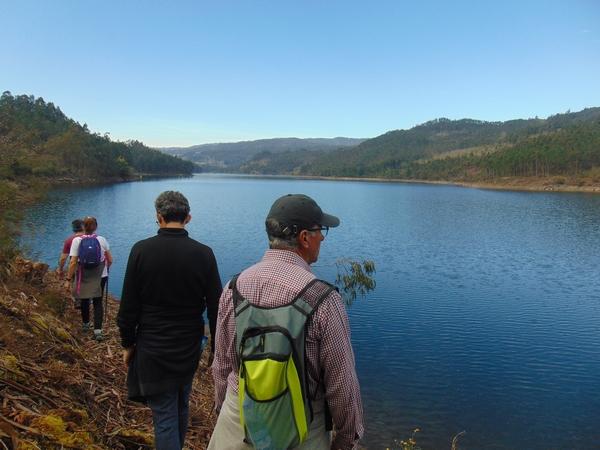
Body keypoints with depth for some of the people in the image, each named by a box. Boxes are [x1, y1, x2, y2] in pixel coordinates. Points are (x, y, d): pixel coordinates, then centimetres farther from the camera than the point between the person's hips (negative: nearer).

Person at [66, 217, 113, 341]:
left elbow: (73, 263, -13)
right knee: (98, 302, 6)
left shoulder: (77, 240, -10)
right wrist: (105, 268, 21)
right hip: (100, 276, 0)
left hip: (83, 276, 0)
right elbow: (110, 260, 0)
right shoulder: (101, 240, -5)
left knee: (84, 300, 20)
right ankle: (98, 330, -4)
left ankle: (85, 324, 40)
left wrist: (69, 279, -5)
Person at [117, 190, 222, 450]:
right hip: (189, 349, 3)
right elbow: (216, 307, -5)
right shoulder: (204, 253, -9)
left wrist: (127, 344, 6)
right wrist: (215, 348, 6)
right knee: (180, 408, 25)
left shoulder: (141, 250, -12)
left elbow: (128, 306, -8)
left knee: (164, 418, 7)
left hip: (152, 350, -2)